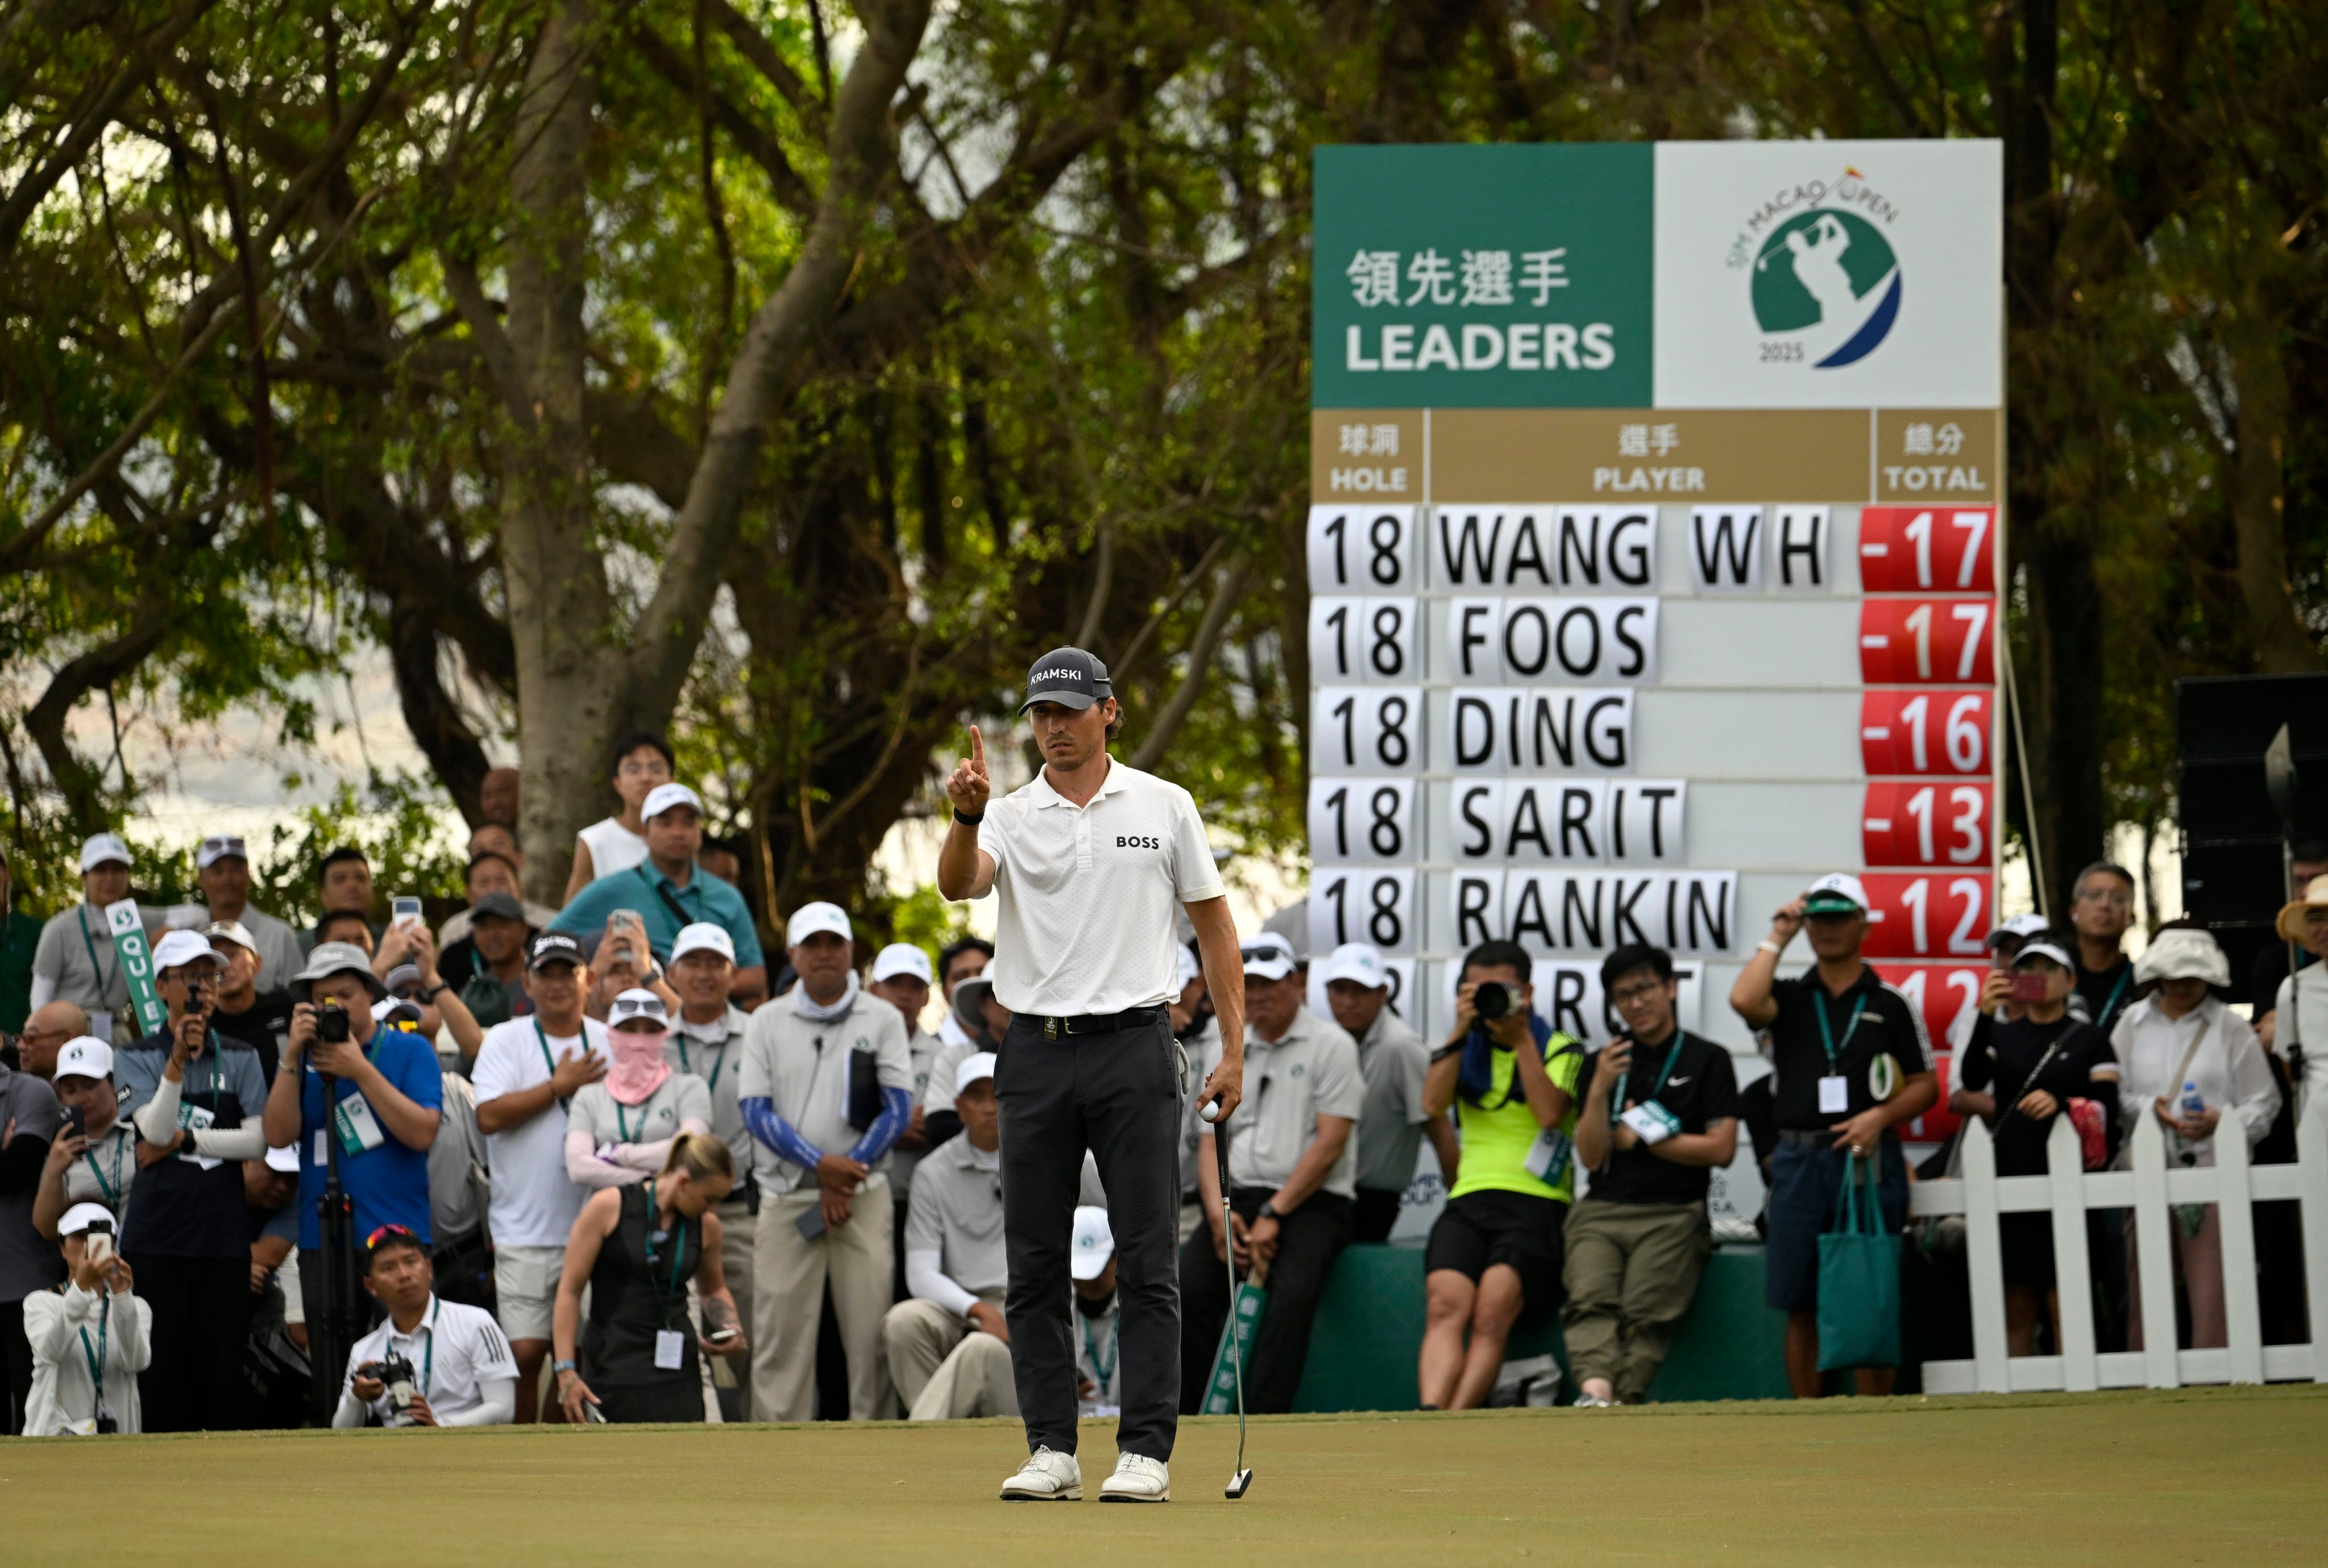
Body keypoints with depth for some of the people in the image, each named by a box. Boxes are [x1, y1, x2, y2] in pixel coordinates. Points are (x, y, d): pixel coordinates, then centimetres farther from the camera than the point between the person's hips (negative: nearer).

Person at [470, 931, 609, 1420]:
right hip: (525, 1230, -3)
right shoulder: (505, 1041, 2)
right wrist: (559, 1087, -9)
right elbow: (489, 1116, -11)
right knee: (525, 1353, -9)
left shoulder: (611, 1043, 10)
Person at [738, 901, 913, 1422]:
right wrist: (819, 1165, -10)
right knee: (780, 1332, -4)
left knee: (871, 1329, -6)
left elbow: (898, 1110, 2)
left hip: (864, 1197, 0)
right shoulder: (767, 1022, 11)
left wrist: (845, 1176, -8)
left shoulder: (881, 1020, 9)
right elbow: (756, 1110, 2)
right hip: (787, 1197, 0)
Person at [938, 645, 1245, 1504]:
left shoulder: (1165, 808, 5)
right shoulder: (1009, 819, 6)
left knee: (1146, 1260, -4)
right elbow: (958, 883, -15)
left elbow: (1214, 924, 8)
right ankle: (1051, 1449, 9)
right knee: (1034, 1265, 3)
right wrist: (967, 816, -36)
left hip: (1135, 1048, -2)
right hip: (1036, 1050, 2)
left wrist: (1233, 1048, 2)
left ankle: (1145, 1450, -3)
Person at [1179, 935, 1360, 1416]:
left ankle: (1262, 1421, -38)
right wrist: (1219, 1214, -6)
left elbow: (1330, 1144, -7)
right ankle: (1185, 1422, -24)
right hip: (1237, 1200, 5)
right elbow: (1211, 1143, 14)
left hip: (1312, 1204, -5)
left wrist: (1273, 1216, -14)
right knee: (1188, 1287, -23)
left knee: (1293, 1293, -34)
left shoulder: (1332, 1046, 2)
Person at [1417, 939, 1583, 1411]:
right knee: (1445, 1306, -26)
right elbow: (1433, 1104, 4)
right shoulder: (1466, 1050, 23)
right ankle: (1429, 1418, -45)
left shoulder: (1561, 1051, 12)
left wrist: (1521, 1036, -4)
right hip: (1470, 1201, 2)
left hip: (1536, 1201, -2)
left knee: (1493, 1314, -27)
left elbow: (1550, 1113, -6)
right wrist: (1462, 1030, 0)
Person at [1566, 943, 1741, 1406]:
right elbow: (1590, 1157, 10)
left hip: (1673, 1213, -2)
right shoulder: (1602, 1064, 19)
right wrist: (1600, 1090, -4)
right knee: (1590, 1298, -27)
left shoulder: (1707, 1060, 10)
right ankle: (1596, 1389, -47)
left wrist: (1640, 1139, 5)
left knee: (1646, 1309, -26)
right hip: (1601, 1211, 2)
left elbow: (1721, 1149, 2)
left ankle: (1624, 1401, -38)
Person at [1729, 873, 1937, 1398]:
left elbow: (1925, 1084, 10)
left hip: (1869, 1158, -1)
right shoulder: (1789, 997, 11)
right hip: (1799, 1157, 2)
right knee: (1801, 1305, 2)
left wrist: (1881, 1117, -9)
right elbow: (1744, 1001, -11)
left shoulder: (1892, 1004, 9)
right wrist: (1777, 938, -1)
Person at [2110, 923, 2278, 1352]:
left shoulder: (2230, 1027, 6)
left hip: (2213, 1168, -2)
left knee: (2213, 1294, -9)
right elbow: (2114, 1095, 9)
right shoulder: (2132, 1025, 12)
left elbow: (2263, 1103, 5)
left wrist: (2221, 1123, -13)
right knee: (2145, 1293, 3)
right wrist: (2148, 1108, -10)